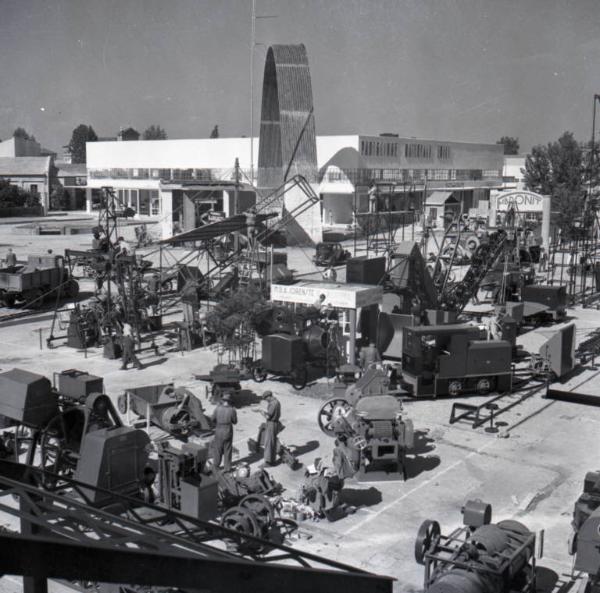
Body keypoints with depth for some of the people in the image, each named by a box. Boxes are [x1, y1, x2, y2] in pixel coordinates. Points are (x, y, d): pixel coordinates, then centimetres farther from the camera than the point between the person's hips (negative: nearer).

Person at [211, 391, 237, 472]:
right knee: (227, 449, 14)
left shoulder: (218, 408, -16)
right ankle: (227, 467, 21)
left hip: (219, 431, 1)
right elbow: (235, 421, -6)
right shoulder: (232, 410, -18)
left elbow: (213, 419, -1)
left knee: (218, 448, 20)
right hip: (228, 432, -1)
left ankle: (217, 464, 35)